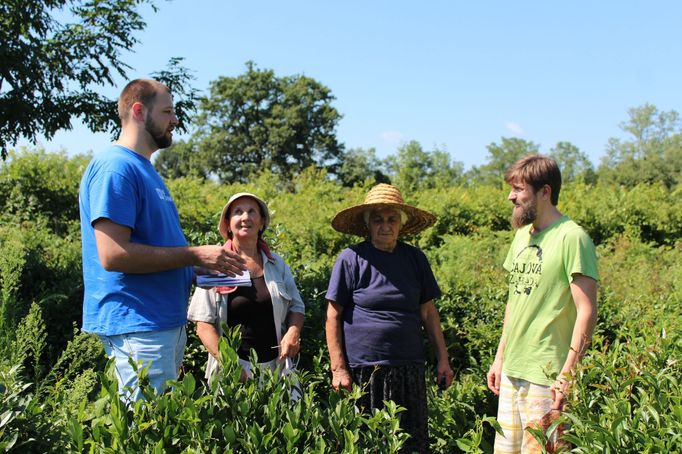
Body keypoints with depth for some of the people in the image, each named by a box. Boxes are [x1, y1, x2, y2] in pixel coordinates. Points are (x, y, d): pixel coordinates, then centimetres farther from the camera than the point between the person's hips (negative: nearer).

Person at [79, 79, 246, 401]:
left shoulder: (144, 169, 18)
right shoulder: (115, 167, -13)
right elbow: (113, 254, -23)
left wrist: (207, 262, 9)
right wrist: (195, 255, -18)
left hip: (166, 320, 10)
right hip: (137, 323, -10)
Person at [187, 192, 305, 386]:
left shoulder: (277, 263, 10)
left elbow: (296, 306, 16)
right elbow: (203, 323, -4)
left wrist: (293, 331, -6)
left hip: (276, 365, 3)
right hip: (232, 370, -3)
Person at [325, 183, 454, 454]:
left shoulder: (416, 259, 8)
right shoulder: (351, 259, -4)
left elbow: (428, 312, 13)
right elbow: (333, 316, -3)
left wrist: (442, 360, 11)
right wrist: (338, 368, -7)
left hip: (409, 368, 3)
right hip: (363, 370, -3)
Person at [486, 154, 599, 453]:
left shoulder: (572, 238, -12)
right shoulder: (522, 235, 12)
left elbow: (587, 312, -15)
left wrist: (567, 375, -18)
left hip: (546, 376, -8)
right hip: (511, 372, 8)